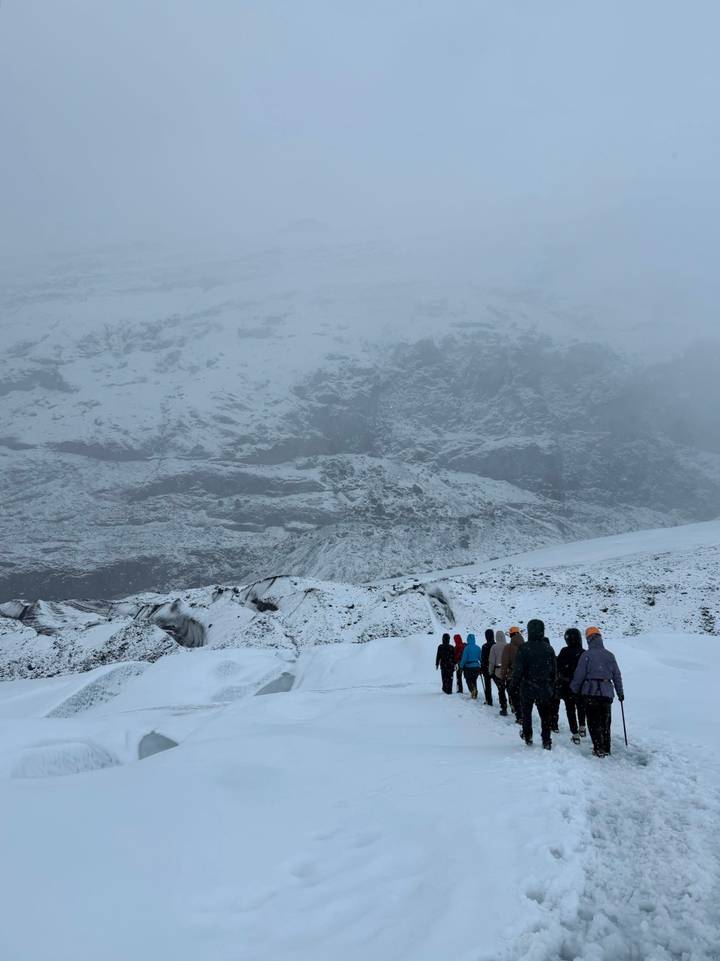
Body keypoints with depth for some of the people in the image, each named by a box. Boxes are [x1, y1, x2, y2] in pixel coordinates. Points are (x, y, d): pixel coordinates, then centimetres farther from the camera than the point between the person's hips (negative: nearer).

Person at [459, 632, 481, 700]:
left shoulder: (467, 648, -12)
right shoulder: (478, 648, 1)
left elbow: (464, 658, -12)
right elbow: (480, 658, 7)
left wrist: (461, 666, -2)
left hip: (468, 667, -4)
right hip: (476, 666, 4)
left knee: (468, 680, 7)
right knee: (474, 681, 17)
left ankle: (472, 689, -20)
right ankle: (475, 695, 10)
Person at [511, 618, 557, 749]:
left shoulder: (525, 648, -14)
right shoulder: (549, 649, 0)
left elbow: (518, 668, -13)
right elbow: (554, 670, 8)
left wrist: (515, 683, 0)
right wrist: (552, 686, 18)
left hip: (528, 687, -3)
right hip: (545, 688, 3)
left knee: (526, 712, 17)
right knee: (545, 715, 9)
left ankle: (527, 736, 26)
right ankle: (546, 741, 7)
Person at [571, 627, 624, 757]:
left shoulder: (586, 655, -9)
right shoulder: (610, 655, 4)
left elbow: (579, 674, -7)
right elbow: (617, 675, 10)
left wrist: (574, 690, 7)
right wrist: (620, 692, 20)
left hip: (591, 692, -4)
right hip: (607, 692, 4)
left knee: (593, 722, 4)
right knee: (605, 722, 14)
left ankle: (599, 749, 0)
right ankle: (606, 749, 19)